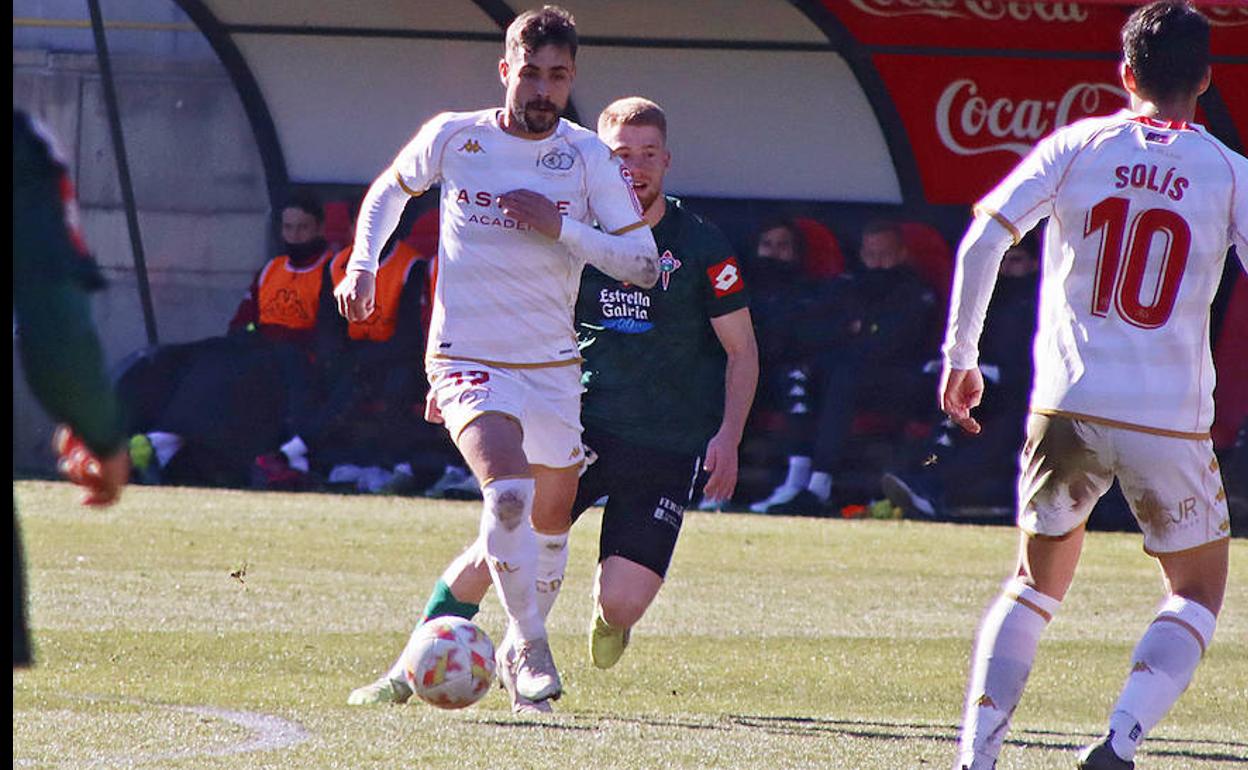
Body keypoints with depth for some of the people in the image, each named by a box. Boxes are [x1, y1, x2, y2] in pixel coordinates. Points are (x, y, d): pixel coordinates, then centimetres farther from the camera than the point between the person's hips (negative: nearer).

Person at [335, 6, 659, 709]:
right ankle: (531, 649, -15)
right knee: (508, 493, -27)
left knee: (550, 519, 13)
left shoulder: (591, 158, -5)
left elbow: (643, 264, -9)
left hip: (554, 367, 3)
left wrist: (561, 228, -21)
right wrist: (362, 263, 1)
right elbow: (391, 190, 16)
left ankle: (520, 648, 37)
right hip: (468, 359, -3)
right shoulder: (454, 138, -5)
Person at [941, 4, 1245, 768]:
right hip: (1171, 419, -2)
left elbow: (982, 240, -5)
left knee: (1036, 583, 19)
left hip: (1067, 408, 2)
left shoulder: (1074, 147, 2)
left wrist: (961, 354, 3)